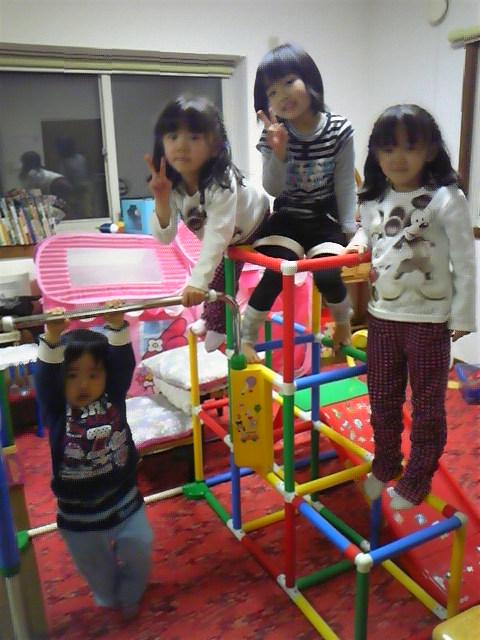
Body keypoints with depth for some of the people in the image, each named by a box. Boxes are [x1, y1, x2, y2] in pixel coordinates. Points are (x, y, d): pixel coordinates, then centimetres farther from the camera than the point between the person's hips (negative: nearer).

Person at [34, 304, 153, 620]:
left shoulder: (114, 399, -11)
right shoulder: (57, 410, -14)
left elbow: (124, 363, -23)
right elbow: (45, 376, -29)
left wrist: (117, 325, -36)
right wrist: (52, 338, -44)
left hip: (125, 500, 0)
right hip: (78, 512, 0)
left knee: (138, 554, 12)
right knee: (95, 565, 21)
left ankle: (131, 596, 44)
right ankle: (110, 599, 53)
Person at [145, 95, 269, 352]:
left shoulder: (221, 182, -45)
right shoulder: (172, 185, -27)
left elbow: (218, 234, -54)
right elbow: (165, 238, -29)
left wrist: (197, 282, -63)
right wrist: (161, 199, -47)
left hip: (261, 225, -5)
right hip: (229, 240, 5)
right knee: (219, 278, 17)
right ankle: (215, 322, 42)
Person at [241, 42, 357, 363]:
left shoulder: (339, 130, -10)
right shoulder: (275, 135, -9)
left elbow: (345, 185, -6)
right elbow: (273, 189, -12)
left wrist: (350, 230, -8)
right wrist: (279, 153, -28)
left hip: (326, 219, 0)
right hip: (288, 218, 1)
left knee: (327, 276, -18)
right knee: (277, 273, -20)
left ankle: (343, 322, 19)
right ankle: (246, 339, -2)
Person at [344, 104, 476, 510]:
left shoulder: (447, 199, -13)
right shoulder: (373, 201, 2)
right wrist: (357, 244, -1)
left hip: (429, 320, -5)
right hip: (382, 316, 5)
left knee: (427, 406, 10)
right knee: (382, 399, 18)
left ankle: (417, 480, 28)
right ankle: (385, 465, 39)